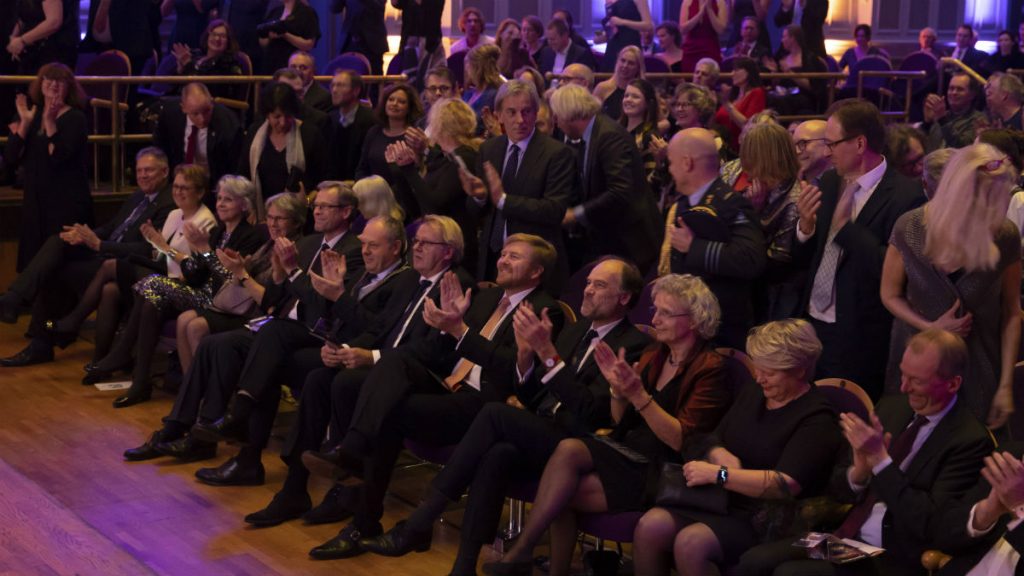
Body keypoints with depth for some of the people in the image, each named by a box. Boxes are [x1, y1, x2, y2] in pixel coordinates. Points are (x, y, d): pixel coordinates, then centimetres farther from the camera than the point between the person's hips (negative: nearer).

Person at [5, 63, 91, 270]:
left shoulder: (75, 118, -4)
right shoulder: (30, 114, 10)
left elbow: (58, 157, -19)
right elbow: (10, 160, 0)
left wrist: (49, 121, -18)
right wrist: (25, 123, -7)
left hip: (68, 203, -5)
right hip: (34, 202, 5)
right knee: (33, 261, 5)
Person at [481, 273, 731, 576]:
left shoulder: (710, 368, -8)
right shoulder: (653, 355, 12)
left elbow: (682, 441, -15)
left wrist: (637, 394, -23)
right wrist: (618, 388, -6)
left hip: (663, 473, -6)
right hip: (628, 452, 6)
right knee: (568, 449, -24)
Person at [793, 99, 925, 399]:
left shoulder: (905, 196, -15)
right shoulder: (830, 182, 5)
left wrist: (845, 226, -20)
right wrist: (805, 226, -9)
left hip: (859, 340, -6)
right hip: (813, 326, 6)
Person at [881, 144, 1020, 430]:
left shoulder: (1005, 236, -16)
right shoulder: (909, 228, -16)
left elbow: (1011, 312, -5)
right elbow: (890, 295, -1)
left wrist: (1006, 385, -5)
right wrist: (930, 328, -17)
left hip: (979, 368, 0)